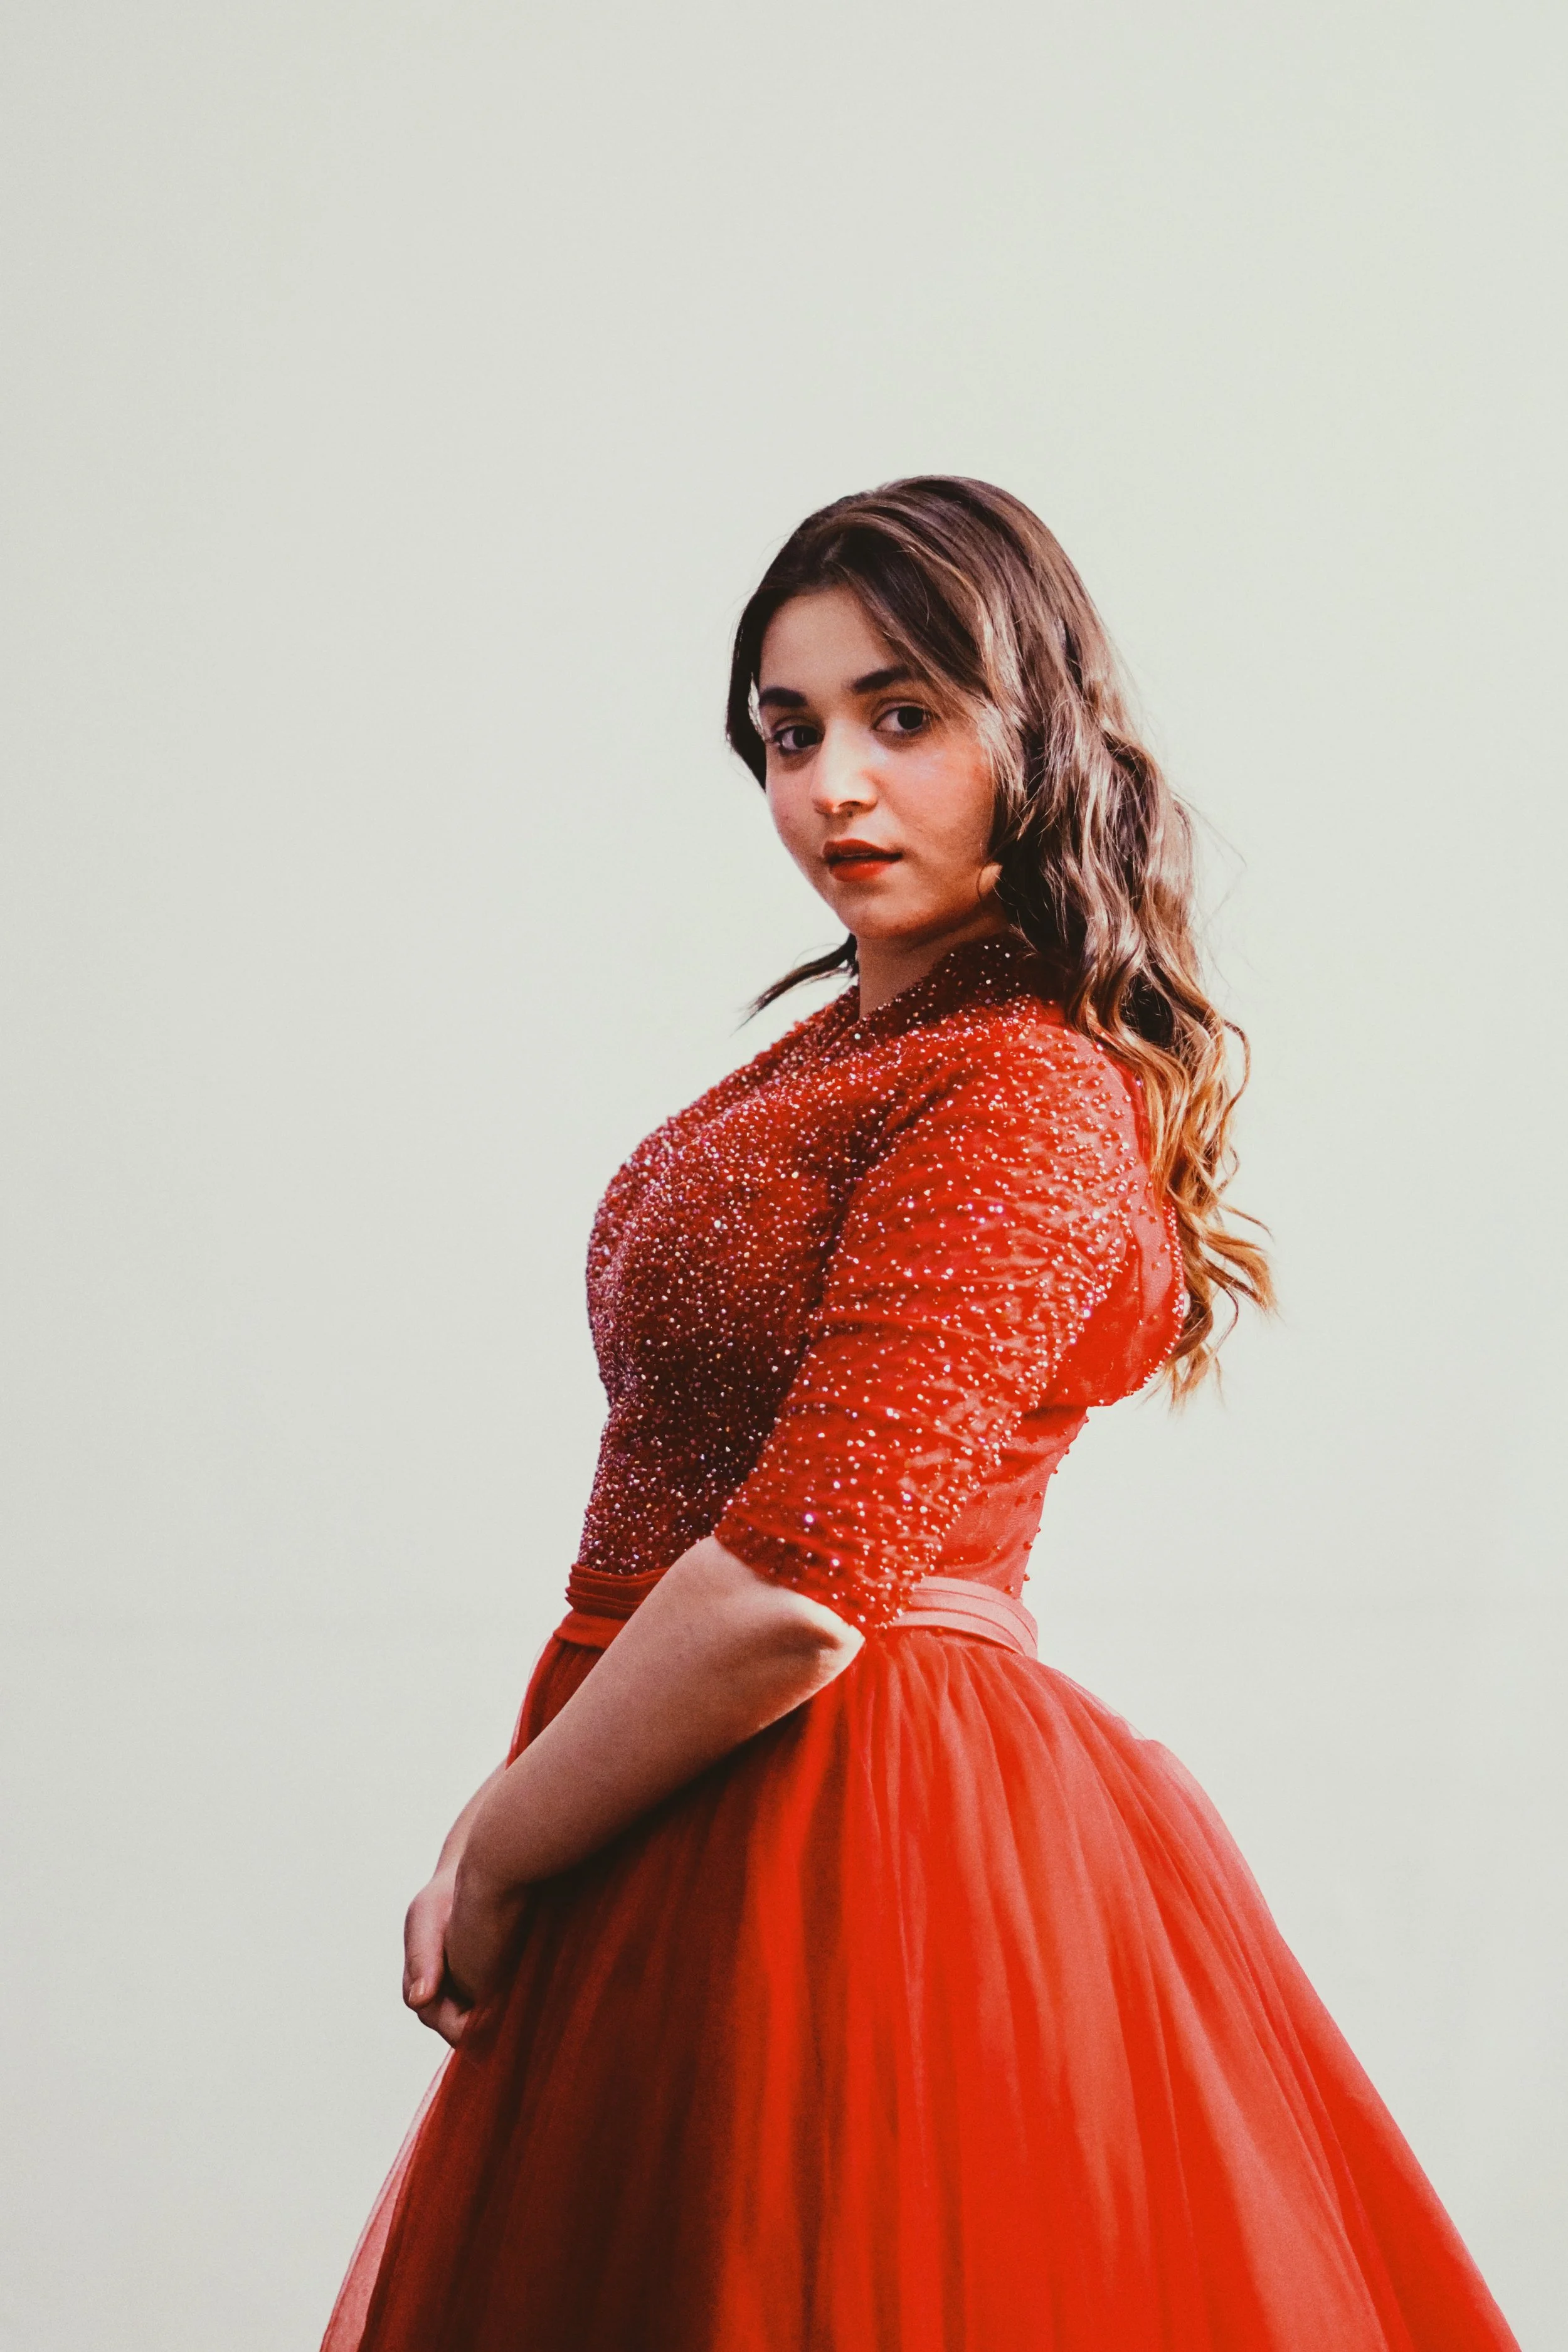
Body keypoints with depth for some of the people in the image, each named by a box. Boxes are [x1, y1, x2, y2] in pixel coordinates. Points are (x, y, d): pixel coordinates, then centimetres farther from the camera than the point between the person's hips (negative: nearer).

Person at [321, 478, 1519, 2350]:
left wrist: (493, 1861, -13)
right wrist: (520, 1826, 6)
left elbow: (791, 1599, -25)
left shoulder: (1020, 1099, -18)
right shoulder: (857, 1041, 11)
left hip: (839, 1832, -9)